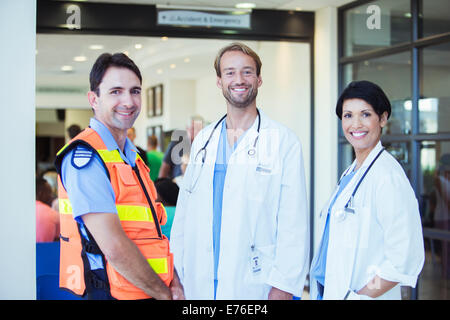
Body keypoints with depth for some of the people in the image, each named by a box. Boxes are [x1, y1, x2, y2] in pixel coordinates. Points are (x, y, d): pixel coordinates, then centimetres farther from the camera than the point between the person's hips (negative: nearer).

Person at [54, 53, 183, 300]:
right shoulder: (83, 156, -16)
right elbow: (115, 248, -22)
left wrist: (174, 283, -2)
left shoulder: (130, 156, 12)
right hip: (110, 294, -8)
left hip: (145, 292, 8)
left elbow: (152, 234, 12)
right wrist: (164, 294, -13)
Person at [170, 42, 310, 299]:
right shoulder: (203, 140, 11)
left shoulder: (284, 141, -3)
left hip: (254, 286, -4)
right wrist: (176, 271, 6)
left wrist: (283, 286, -13)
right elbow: (185, 209, 12)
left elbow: (294, 223, -7)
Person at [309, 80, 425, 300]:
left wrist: (357, 296, -17)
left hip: (364, 294, -8)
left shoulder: (388, 175, -15)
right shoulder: (351, 173, 11)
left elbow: (405, 259, -20)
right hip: (328, 291, 8)